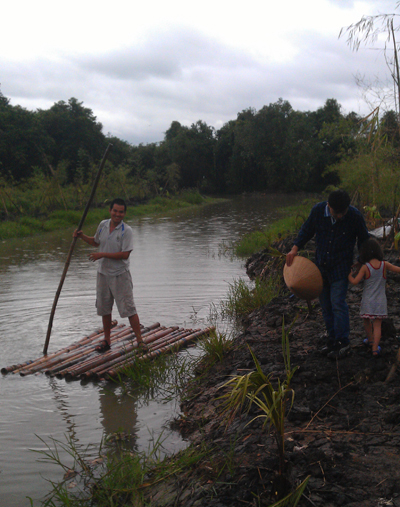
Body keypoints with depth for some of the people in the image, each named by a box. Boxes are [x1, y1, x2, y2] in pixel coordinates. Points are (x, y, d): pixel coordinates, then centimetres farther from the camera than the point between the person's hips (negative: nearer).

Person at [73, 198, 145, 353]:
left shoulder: (126, 231, -14)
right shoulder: (103, 225, 4)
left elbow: (124, 254, -21)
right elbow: (95, 242, 23)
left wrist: (102, 255, -21)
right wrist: (82, 236, 7)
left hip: (120, 275, -6)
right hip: (103, 273, 6)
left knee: (128, 308, -5)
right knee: (104, 309, 14)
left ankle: (140, 340, 3)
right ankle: (107, 340, 27)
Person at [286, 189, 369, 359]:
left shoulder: (355, 216, -15)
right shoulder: (318, 210, -10)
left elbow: (363, 239, 2)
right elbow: (307, 230, 7)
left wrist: (362, 261, 4)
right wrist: (295, 248, -3)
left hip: (341, 266, -4)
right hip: (321, 264, 4)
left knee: (338, 303, -11)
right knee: (325, 304, 9)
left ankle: (343, 343, -2)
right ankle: (332, 339, 21)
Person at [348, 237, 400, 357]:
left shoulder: (365, 267, -12)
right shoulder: (384, 265, -6)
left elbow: (355, 281, -17)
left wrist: (349, 274, 0)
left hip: (368, 302, -1)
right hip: (380, 302, 1)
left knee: (367, 322, 21)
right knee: (377, 325, 3)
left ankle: (370, 340, 39)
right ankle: (375, 348, -6)